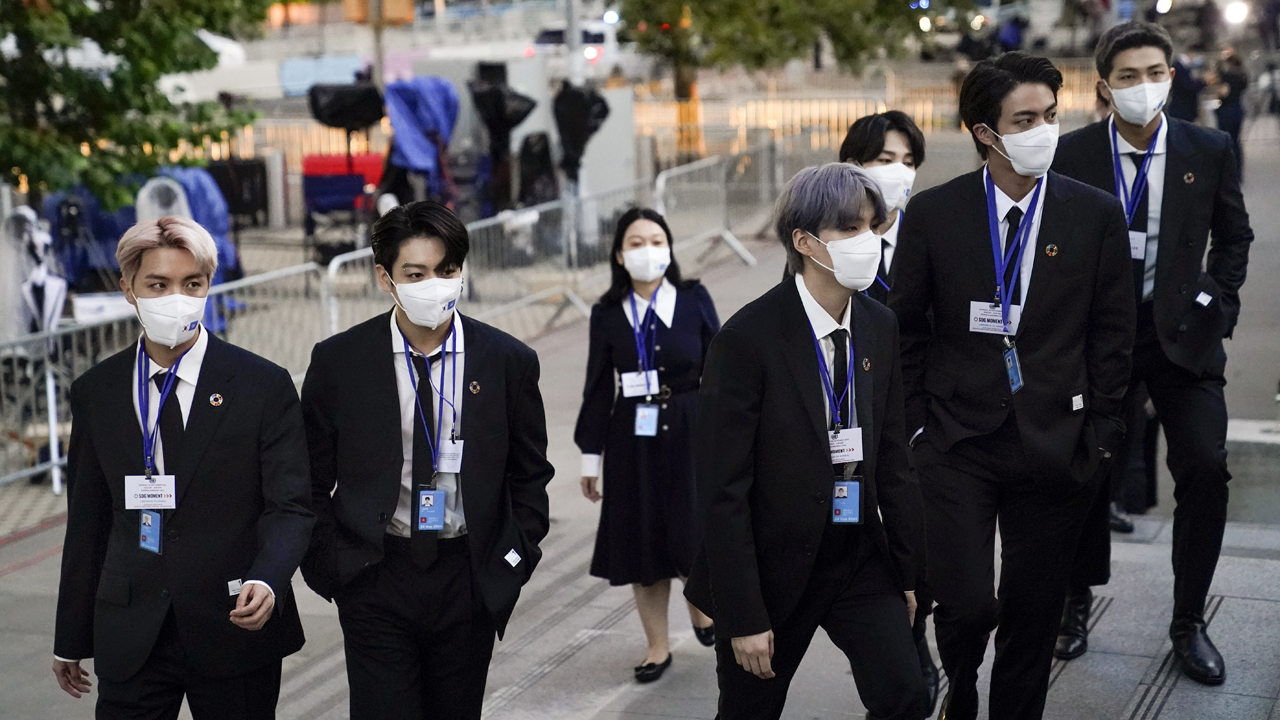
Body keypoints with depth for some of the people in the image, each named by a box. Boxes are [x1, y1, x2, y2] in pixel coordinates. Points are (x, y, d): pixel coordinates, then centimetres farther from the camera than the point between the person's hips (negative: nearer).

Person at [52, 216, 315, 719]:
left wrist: (267, 581, -25)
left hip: (236, 628, -2)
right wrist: (71, 639, 12)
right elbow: (87, 521, 11)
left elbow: (290, 506, -5)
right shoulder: (94, 393, 6)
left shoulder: (264, 386, -4)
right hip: (129, 639, 2)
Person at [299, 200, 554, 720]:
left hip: (469, 579, 1)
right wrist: (328, 570, -1)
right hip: (374, 579, -1)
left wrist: (512, 564, 1)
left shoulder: (509, 361, -3)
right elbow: (311, 480, 4)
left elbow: (530, 475, 7)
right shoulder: (337, 362, -4)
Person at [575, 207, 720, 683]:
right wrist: (591, 457, 4)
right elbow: (598, 389, 4)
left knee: (695, 530, -1)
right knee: (642, 538, 6)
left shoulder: (694, 300, -2)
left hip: (690, 430, -1)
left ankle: (699, 602, 33)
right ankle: (658, 646, 21)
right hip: (633, 436, 1)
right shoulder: (608, 314, 0)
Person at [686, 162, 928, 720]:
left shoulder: (879, 327, 0)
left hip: (860, 558, 4)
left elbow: (892, 458, 8)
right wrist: (743, 616, -17)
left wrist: (907, 572, 9)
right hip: (773, 565, -4)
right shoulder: (748, 338, -18)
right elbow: (722, 491, -17)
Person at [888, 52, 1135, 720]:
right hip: (955, 441, -1)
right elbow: (906, 329, 5)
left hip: (1054, 444, 1)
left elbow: (1112, 333, 4)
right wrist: (914, 425, 2)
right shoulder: (932, 214, -2)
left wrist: (1098, 433, 2)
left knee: (1033, 613, 9)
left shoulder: (1097, 215, -1)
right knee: (966, 604, -8)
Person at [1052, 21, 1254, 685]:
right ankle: (1078, 603, 28)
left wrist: (1218, 304, 2)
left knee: (1206, 470, -8)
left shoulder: (1209, 150, 0)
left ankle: (1188, 623, 8)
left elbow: (1234, 235, 12)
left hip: (1182, 334, 1)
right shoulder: (1074, 154, -4)